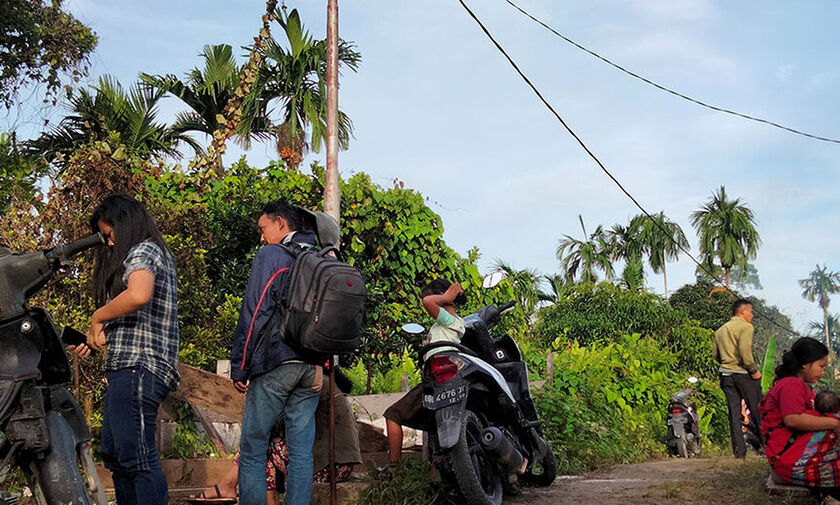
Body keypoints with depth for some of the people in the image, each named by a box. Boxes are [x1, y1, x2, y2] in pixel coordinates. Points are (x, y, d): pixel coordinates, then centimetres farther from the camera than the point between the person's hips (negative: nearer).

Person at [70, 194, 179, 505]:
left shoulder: (142, 251, -4)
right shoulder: (156, 254, 25)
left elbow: (138, 295, -28)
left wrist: (97, 318, -12)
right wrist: (97, 341, 16)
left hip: (138, 368, -11)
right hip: (130, 368, 11)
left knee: (137, 457, -14)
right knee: (114, 454, 15)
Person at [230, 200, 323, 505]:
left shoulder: (271, 255, -3)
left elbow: (253, 314, -9)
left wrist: (239, 367, -4)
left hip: (275, 364, -6)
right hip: (313, 369, 6)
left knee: (252, 449, 2)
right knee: (302, 450, 7)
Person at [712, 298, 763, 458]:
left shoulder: (720, 330, 16)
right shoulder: (745, 326, -7)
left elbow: (715, 354, 14)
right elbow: (745, 351, -20)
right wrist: (754, 370, -12)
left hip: (726, 375, 6)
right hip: (743, 374, -6)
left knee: (734, 414, 6)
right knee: (757, 410, 4)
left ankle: (739, 452, 6)